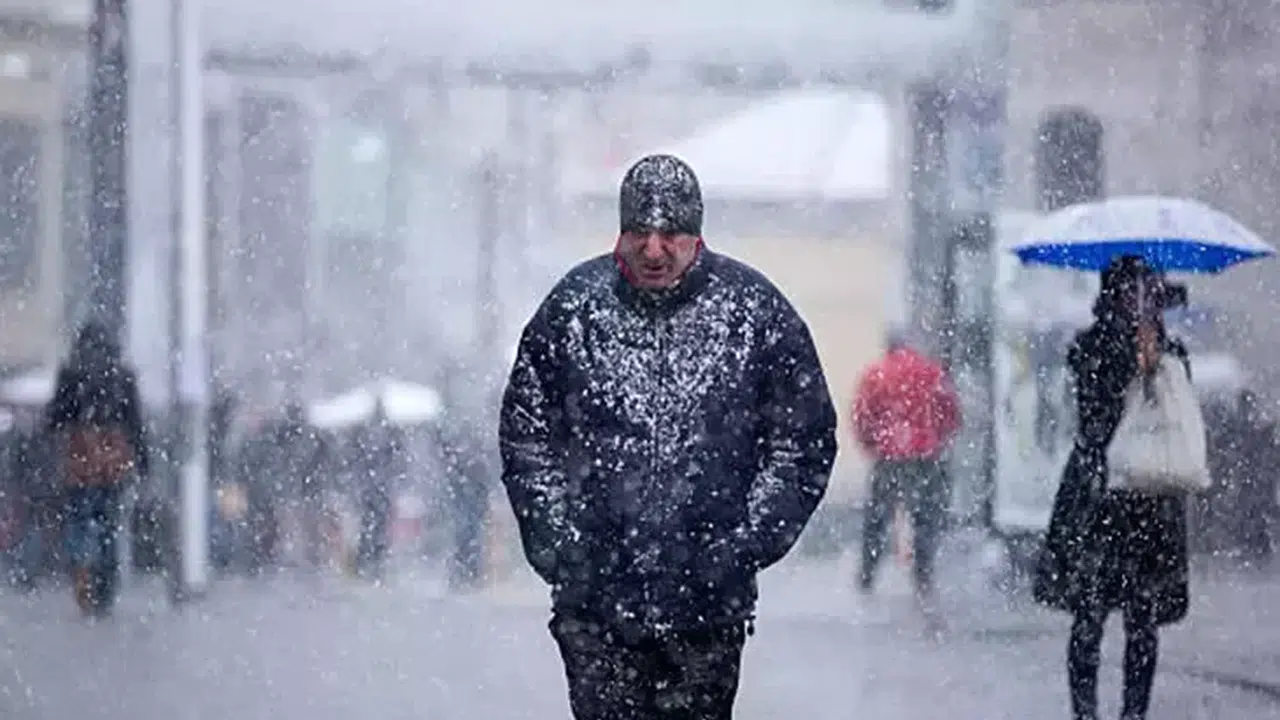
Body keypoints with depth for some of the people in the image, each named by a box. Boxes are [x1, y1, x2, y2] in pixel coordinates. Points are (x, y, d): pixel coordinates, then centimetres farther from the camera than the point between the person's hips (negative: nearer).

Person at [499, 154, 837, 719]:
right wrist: (553, 539, 0)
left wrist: (751, 540, -3)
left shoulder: (754, 311, 0)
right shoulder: (574, 306, 2)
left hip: (710, 604, 0)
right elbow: (525, 433, 10)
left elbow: (803, 439, 6)